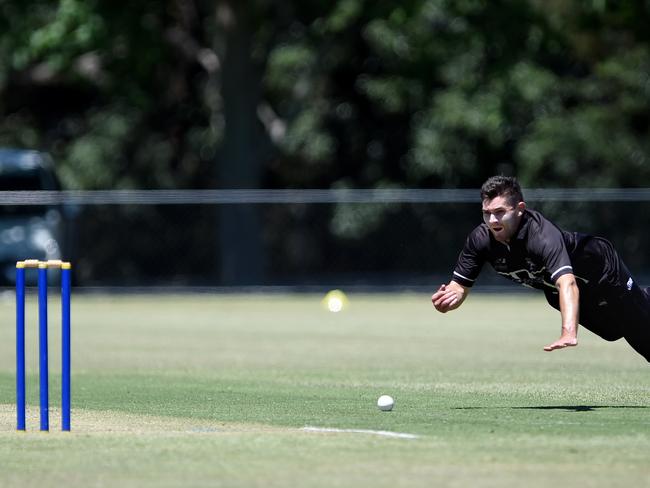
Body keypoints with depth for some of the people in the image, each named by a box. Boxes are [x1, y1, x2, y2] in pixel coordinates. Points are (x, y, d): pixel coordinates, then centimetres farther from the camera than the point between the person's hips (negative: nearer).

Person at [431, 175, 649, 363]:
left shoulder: (542, 234, -45)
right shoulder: (480, 239, -28)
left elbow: (567, 283, -59)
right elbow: (460, 285, -21)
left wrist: (569, 334, -74)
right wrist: (448, 298, -46)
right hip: (553, 292, 6)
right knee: (612, 332, 28)